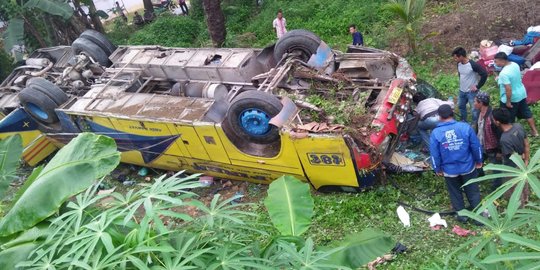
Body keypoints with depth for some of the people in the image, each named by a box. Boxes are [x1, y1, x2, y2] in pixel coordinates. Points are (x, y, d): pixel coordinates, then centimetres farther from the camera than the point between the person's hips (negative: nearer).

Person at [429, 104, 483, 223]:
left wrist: (437, 169, 5)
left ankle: (462, 215, 36)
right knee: (473, 192, 20)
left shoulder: (435, 133, -17)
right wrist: (478, 161, 8)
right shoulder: (465, 127, -16)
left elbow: (434, 155, -10)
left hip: (449, 170, 0)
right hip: (468, 167, 1)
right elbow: (476, 146, -8)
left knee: (455, 193, 22)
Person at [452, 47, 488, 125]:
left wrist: (478, 86, -20)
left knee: (474, 109, 3)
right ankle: (463, 121, 44)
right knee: (461, 106, 23)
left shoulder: (473, 65, -25)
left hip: (471, 92, -7)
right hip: (462, 91, 8)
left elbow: (484, 74, -24)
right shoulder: (459, 64, -4)